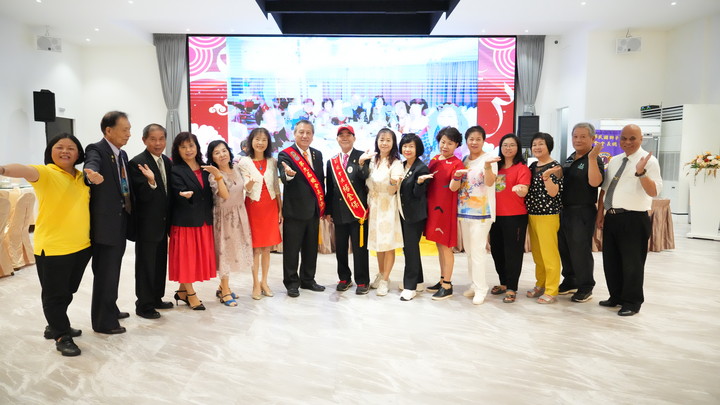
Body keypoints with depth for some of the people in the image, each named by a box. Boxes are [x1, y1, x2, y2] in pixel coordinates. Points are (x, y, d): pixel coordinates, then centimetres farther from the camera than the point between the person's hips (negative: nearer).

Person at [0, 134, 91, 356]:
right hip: (52, 247, -6)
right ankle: (62, 336, 20)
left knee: (68, 292, 20)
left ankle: (55, 326, 39)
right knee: (54, 294, 6)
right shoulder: (45, 173, -10)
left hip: (82, 246, 6)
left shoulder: (82, 177, 8)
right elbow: (26, 170, -33)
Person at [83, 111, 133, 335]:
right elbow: (91, 166, -36)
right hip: (105, 223, -8)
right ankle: (103, 321, 13)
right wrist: (93, 177, -56)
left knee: (113, 270, 21)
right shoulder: (96, 149, -13)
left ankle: (110, 309, 36)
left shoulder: (122, 154, 12)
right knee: (105, 272, 1)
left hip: (120, 222, 8)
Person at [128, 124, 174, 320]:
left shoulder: (167, 161, 7)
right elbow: (142, 196, -20)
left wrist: (169, 220, 9)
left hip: (163, 222, 7)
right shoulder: (137, 163, -15)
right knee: (145, 264, 4)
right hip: (147, 223, -7)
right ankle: (144, 304, 16)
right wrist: (151, 181, -37)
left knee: (160, 262, 17)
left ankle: (156, 298, 31)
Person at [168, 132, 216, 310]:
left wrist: (210, 215, 6)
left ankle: (182, 291, 26)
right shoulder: (176, 171, -9)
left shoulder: (204, 168, 8)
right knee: (186, 257, 4)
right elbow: (180, 197, -18)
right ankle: (191, 294, 18)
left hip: (204, 221, 6)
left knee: (199, 256, 11)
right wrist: (187, 195, -39)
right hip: (185, 221, -6)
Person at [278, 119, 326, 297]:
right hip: (294, 210, -6)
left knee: (311, 248, 15)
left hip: (314, 209, 6)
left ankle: (308, 280, 29)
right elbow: (284, 178, -23)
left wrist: (322, 205, 12)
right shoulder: (286, 155, -8)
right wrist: (288, 174, -46)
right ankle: (291, 283, 17)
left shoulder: (317, 154, 10)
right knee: (292, 249, 3)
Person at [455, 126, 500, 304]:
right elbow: (454, 187, 8)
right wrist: (456, 177, -15)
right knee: (469, 250, 13)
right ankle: (474, 284, 24)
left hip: (481, 211, -6)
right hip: (464, 210, 7)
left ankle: (480, 289, 2)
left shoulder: (488, 158, -7)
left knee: (477, 251, -7)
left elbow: (490, 182, -22)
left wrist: (487, 166, -41)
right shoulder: (463, 161, 10)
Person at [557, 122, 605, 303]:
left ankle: (585, 288, 14)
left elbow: (594, 182, -26)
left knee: (580, 251, -1)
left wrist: (592, 158, -28)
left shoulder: (594, 160, -9)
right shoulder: (570, 159, 13)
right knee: (564, 249, 14)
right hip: (565, 210, 8)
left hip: (582, 213, -8)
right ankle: (569, 282, 30)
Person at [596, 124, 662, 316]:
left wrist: (641, 173, -32)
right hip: (611, 217, 7)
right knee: (610, 260, 15)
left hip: (634, 219, -7)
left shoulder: (649, 161, -7)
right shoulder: (614, 161, 14)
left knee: (632, 262, 2)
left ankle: (632, 302, 17)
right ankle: (616, 297, 30)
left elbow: (654, 192, -18)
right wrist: (600, 214, 12)